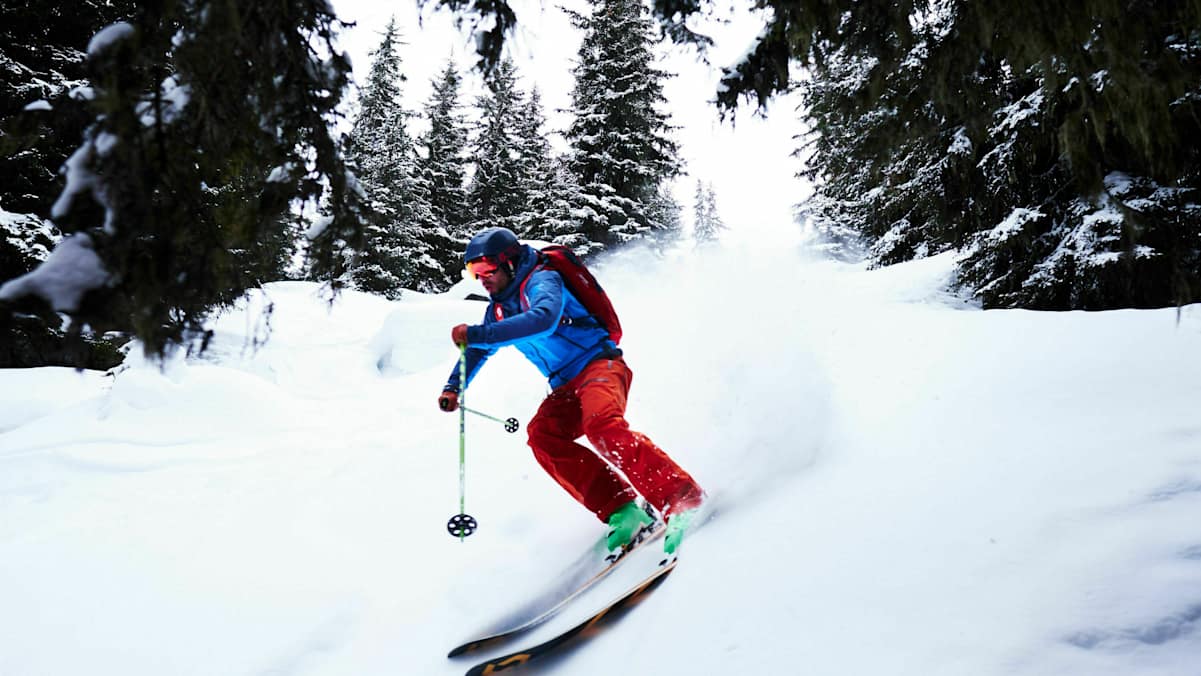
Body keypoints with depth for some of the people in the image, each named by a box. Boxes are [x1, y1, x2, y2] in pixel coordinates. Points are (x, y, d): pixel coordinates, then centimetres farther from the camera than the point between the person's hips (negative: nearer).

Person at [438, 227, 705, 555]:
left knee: (601, 424, -35)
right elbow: (477, 351, 27)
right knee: (542, 434, -21)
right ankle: (621, 509, -24)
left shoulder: (541, 280, -10)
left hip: (598, 364, -7)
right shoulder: (499, 309, 16)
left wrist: (476, 334, -31)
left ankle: (679, 497, -36)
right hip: (566, 387, 7)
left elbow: (544, 319, -31)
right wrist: (453, 388, 9)